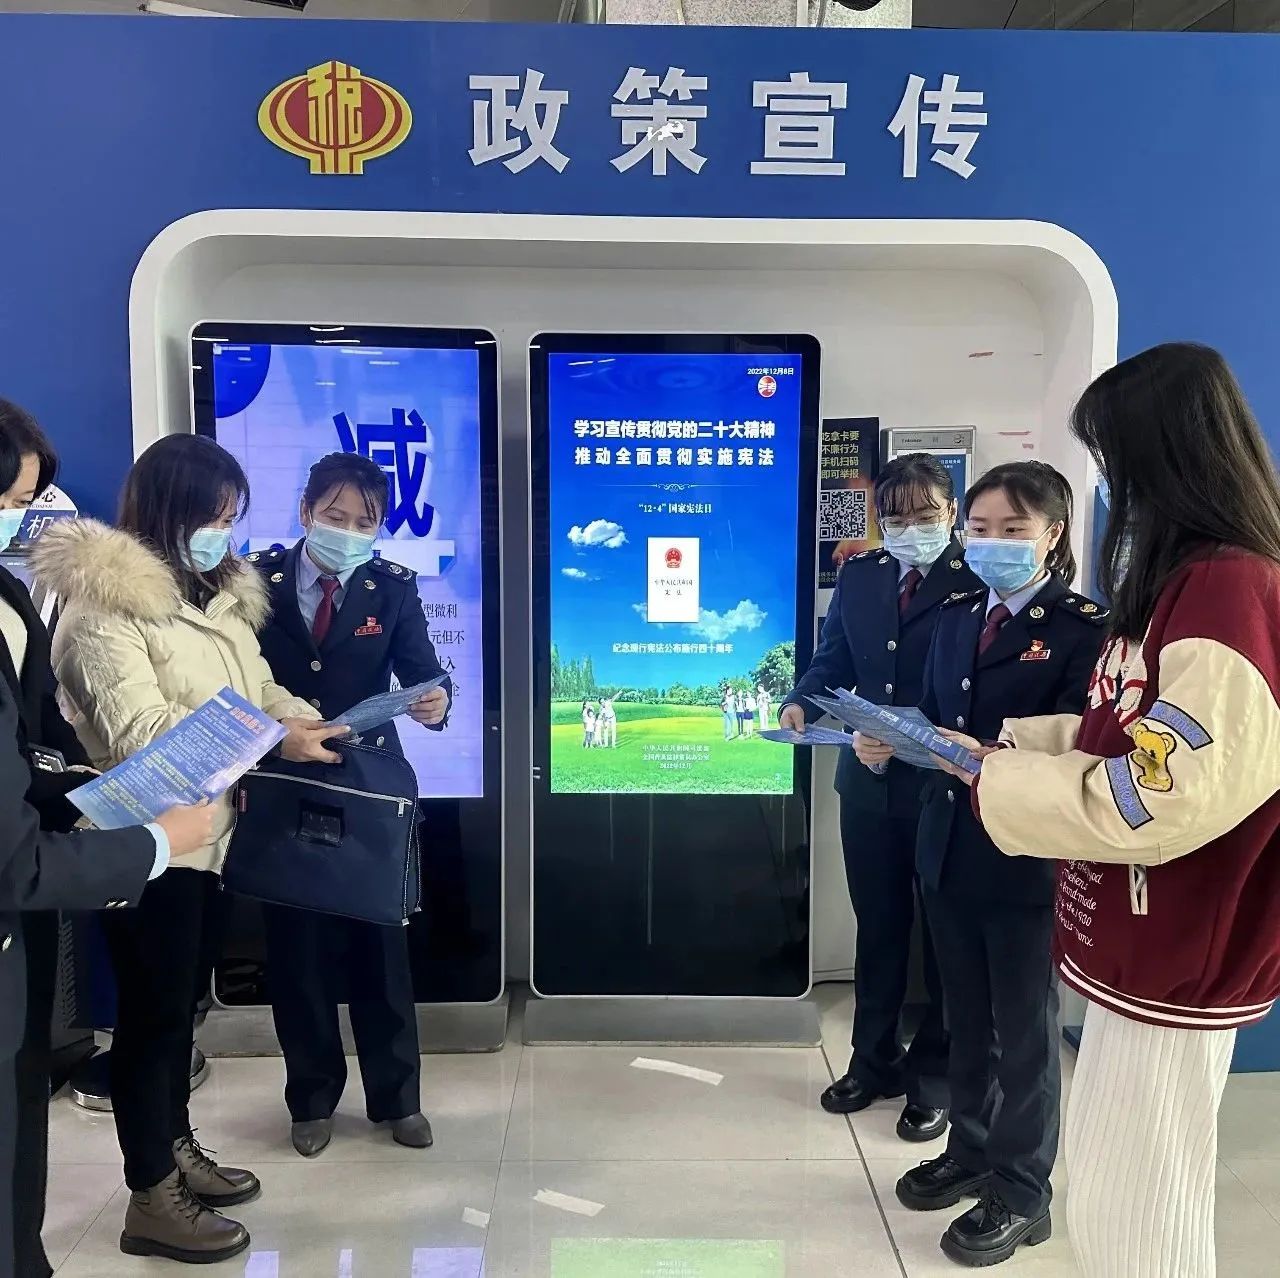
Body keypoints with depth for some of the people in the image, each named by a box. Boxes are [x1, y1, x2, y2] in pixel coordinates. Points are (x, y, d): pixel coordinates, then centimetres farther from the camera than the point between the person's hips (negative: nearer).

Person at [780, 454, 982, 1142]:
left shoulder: (980, 583, -11)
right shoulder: (858, 577, 7)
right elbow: (832, 661, 9)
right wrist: (800, 703, -11)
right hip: (868, 783, 5)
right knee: (877, 927, 18)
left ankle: (933, 1077, 29)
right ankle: (873, 1061, 35)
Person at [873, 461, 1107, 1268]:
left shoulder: (1085, 628, -11)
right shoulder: (957, 618, 10)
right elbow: (933, 720, 8)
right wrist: (889, 742, -11)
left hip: (1029, 858, -6)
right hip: (951, 848, 6)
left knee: (1025, 1031, 10)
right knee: (967, 1020, 20)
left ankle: (1022, 1192, 28)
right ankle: (971, 1151, 40)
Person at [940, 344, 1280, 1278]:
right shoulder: (1191, 583, 10)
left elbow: (1159, 798, -27)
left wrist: (994, 778, -15)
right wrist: (998, 743, 5)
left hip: (1177, 958, -10)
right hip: (1143, 944, 10)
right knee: (1117, 1195, 23)